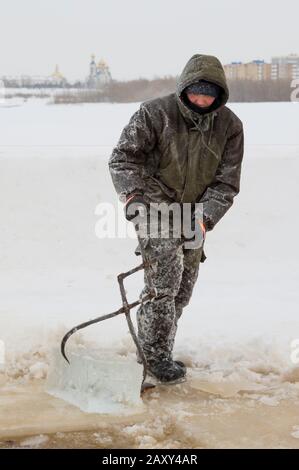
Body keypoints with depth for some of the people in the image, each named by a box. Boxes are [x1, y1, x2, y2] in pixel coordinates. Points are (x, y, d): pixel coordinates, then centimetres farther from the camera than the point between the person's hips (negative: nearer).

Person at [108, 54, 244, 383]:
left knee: (184, 285, 13)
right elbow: (123, 156, -13)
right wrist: (132, 196, -28)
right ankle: (156, 355, -4)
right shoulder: (155, 114, -16)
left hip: (195, 212, 5)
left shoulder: (230, 126, -7)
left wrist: (204, 220, -21)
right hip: (157, 205, -5)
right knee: (164, 279, -16)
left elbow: (227, 182, -8)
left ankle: (156, 345, 30)